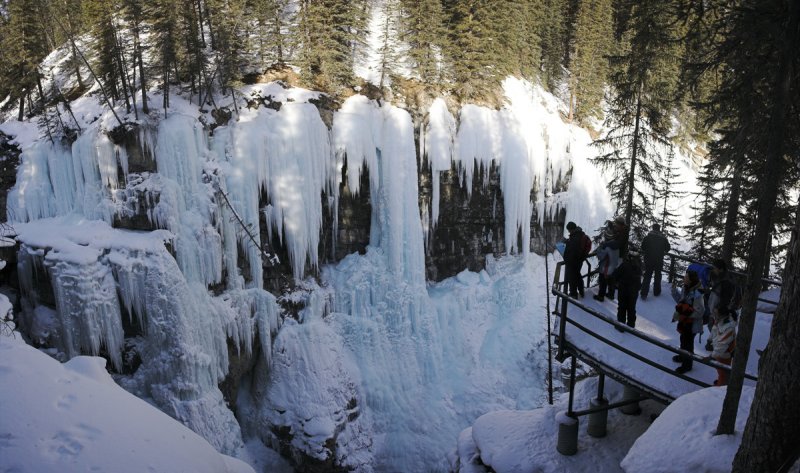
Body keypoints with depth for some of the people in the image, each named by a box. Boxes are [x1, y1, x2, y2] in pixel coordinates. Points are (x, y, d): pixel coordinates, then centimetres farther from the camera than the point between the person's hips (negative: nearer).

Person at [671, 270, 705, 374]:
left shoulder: (697, 294, -32)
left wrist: (686, 310, -30)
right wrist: (674, 288, 0)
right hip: (683, 320, 8)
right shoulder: (685, 289, -6)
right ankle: (683, 356, 51)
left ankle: (687, 364, 28)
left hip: (691, 323, -8)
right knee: (683, 339, 28)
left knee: (688, 343, 9)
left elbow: (699, 312, -28)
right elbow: (679, 299, 11)